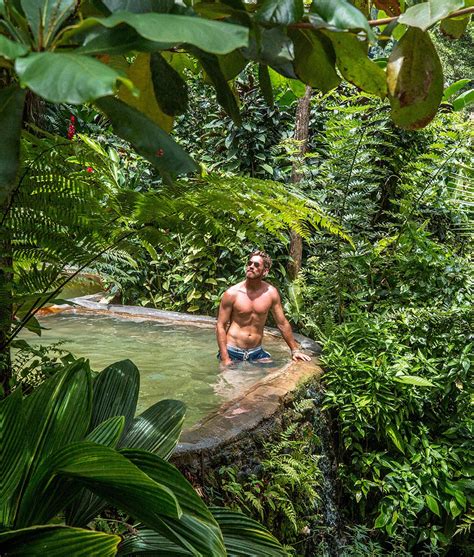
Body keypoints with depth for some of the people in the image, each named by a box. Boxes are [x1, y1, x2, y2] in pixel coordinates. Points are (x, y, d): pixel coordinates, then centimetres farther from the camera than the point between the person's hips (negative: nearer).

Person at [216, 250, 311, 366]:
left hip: (257, 352, 3)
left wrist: (295, 350, 10)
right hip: (233, 352, -2)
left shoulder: (271, 293, -3)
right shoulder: (232, 293, -10)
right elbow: (221, 326, -8)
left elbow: (282, 323, 7)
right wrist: (225, 360, -15)